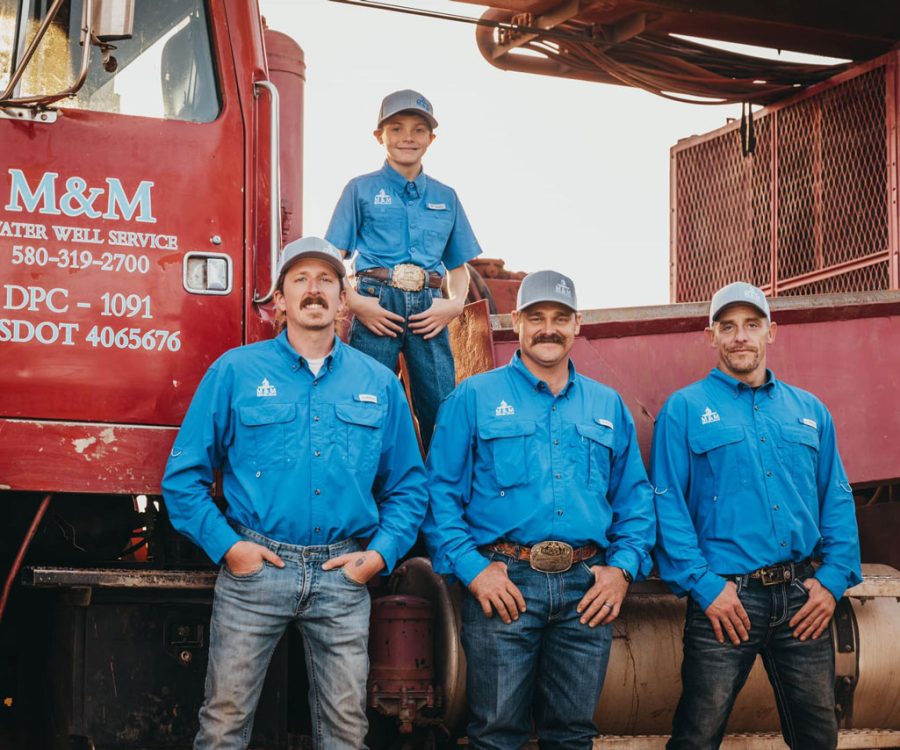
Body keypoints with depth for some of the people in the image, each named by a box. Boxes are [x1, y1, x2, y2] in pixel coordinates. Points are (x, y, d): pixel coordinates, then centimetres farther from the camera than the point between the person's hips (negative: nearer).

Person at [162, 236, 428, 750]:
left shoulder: (379, 384, 11)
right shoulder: (236, 371, 4)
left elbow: (409, 486, 14)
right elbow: (184, 474, 3)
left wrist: (381, 553, 0)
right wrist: (225, 545, -6)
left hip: (343, 576, 2)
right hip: (255, 568, -2)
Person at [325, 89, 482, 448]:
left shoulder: (446, 197, 19)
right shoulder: (362, 189, 10)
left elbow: (459, 266, 20)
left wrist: (455, 304, 1)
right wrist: (354, 301, -11)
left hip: (428, 308, 3)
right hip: (378, 306, -2)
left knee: (443, 411, -1)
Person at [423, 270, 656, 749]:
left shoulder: (608, 405, 16)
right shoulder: (475, 398, 5)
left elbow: (635, 498, 15)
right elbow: (441, 491, -1)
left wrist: (623, 567, 0)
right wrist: (470, 567, -11)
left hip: (587, 588, 3)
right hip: (504, 583, -3)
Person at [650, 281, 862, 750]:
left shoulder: (809, 411, 14)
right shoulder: (684, 410, 2)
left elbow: (837, 500, 12)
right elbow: (668, 505, -5)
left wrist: (833, 579, -1)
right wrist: (704, 585, -13)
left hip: (803, 601, 4)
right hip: (725, 597, -4)